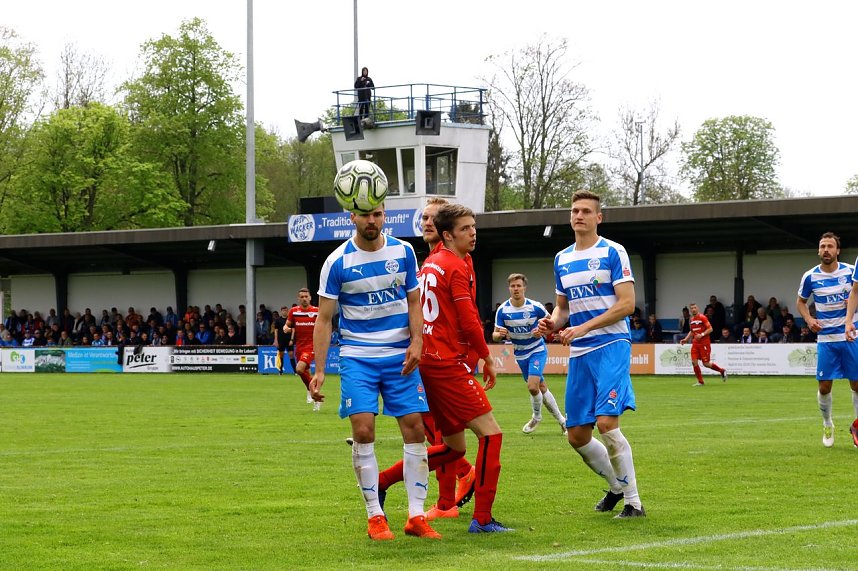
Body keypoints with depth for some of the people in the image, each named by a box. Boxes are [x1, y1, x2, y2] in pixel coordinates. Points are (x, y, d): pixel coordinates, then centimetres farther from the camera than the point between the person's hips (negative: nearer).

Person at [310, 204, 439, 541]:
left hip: (400, 355, 2)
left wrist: (416, 341, -7)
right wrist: (319, 371, -9)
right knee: (363, 430, -13)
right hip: (357, 358, -2)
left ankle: (416, 516, 3)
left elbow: (414, 302, 10)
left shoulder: (403, 252, 2)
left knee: (414, 428, -4)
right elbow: (324, 319, -3)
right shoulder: (338, 261, -5)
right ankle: (375, 517, -1)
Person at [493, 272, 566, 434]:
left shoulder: (535, 307, -15)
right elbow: (495, 336, -8)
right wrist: (500, 334, -32)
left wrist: (542, 331, -20)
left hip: (537, 350, -3)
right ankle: (561, 419, 24)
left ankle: (536, 417, 8)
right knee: (541, 388, 9)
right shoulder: (502, 310, -11)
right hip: (520, 354, 3)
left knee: (533, 387, -18)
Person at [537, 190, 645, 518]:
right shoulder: (562, 259, 15)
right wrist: (552, 323, 0)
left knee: (606, 422, -21)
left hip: (611, 346, -7)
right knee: (577, 435, 5)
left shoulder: (613, 253, -5)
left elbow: (627, 304, -11)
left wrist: (583, 328, -16)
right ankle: (617, 487, 28)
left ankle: (633, 501, -10)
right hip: (579, 354, 7)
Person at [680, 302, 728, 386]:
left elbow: (710, 329, -12)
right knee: (694, 362, -7)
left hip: (704, 343, -6)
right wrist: (686, 339, 13)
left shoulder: (702, 317, -9)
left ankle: (722, 371, 18)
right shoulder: (691, 320, 12)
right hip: (695, 343, 6)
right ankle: (700, 382, 3)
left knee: (706, 364, -5)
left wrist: (702, 334, -22)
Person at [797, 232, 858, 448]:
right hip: (826, 338, 0)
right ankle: (827, 426, 21)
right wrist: (809, 319, -4)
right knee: (824, 386, 0)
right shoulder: (810, 276, -2)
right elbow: (801, 302, 13)